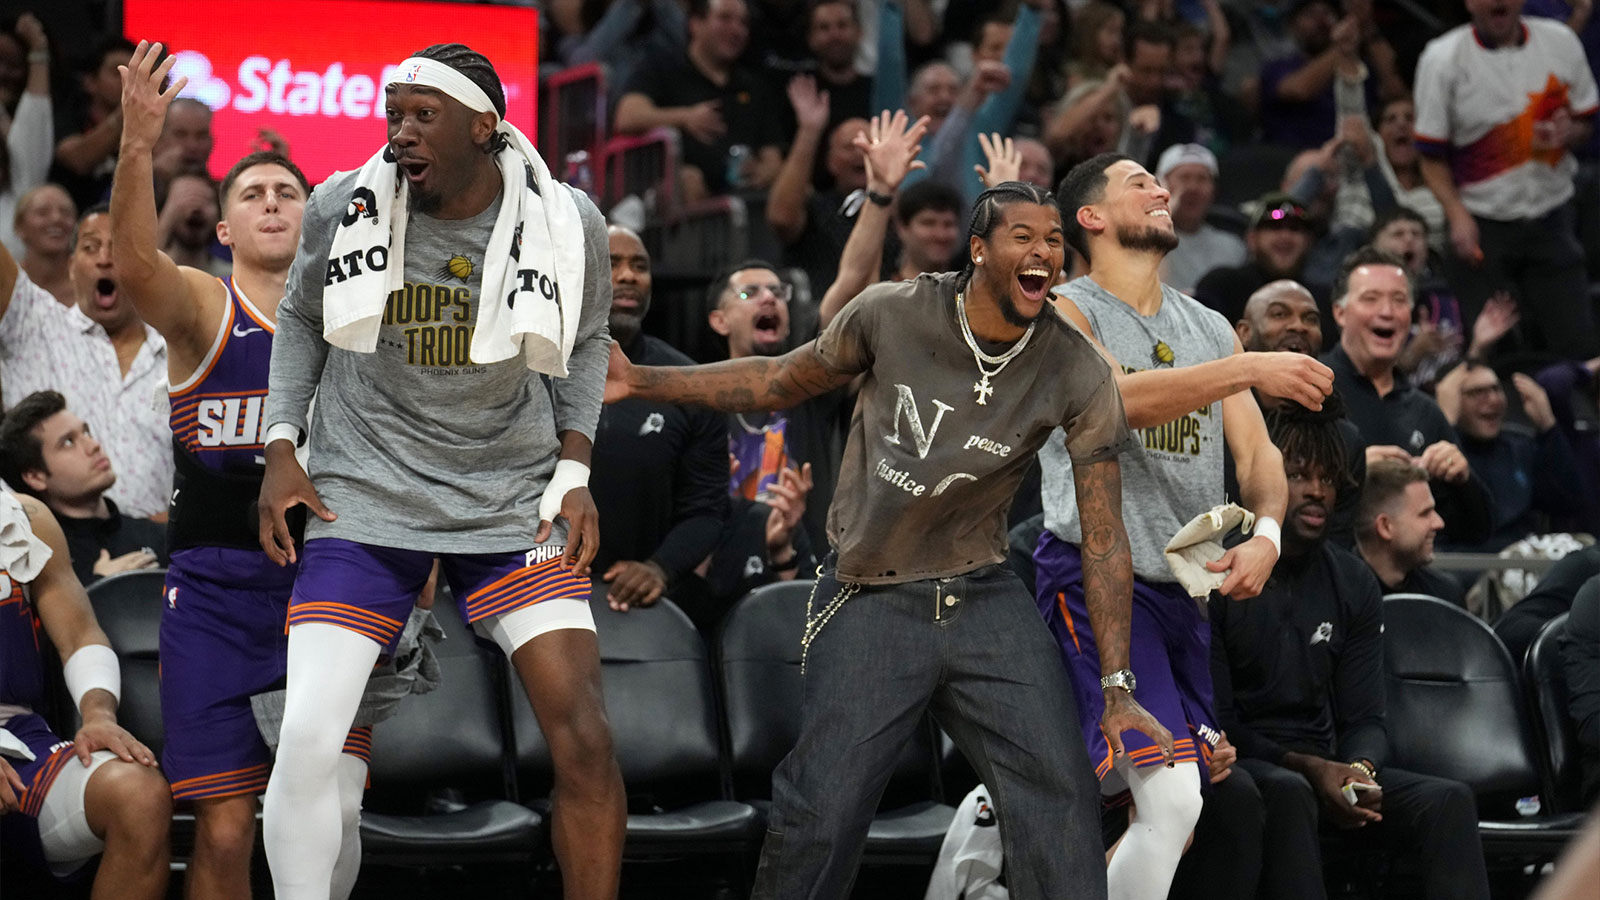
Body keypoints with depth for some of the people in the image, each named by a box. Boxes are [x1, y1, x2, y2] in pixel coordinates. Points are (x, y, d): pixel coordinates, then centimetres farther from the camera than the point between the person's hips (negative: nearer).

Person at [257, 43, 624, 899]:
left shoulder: (565, 222, -7)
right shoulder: (343, 207, -7)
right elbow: (301, 317, 11)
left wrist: (573, 469, 0)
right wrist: (281, 448, 2)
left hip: (515, 499, 0)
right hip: (364, 498, 0)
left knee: (583, 738, -11)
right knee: (306, 742, -13)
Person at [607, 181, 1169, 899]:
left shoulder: (1080, 376, -7)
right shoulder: (891, 314, -8)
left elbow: (1104, 537, -5)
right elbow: (782, 381, 10)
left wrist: (1117, 691, -9)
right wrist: (641, 381, 7)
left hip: (982, 597, 1)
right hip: (870, 601, -1)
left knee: (1058, 793, -10)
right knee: (821, 815, -9)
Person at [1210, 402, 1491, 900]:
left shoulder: (1355, 585, 11)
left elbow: (1363, 718, 10)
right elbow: (1216, 722, -9)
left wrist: (1360, 768, -15)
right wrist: (1305, 767, -22)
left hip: (1324, 768, 6)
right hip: (1241, 765, -6)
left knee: (1448, 799, -18)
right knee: (1287, 793, -39)